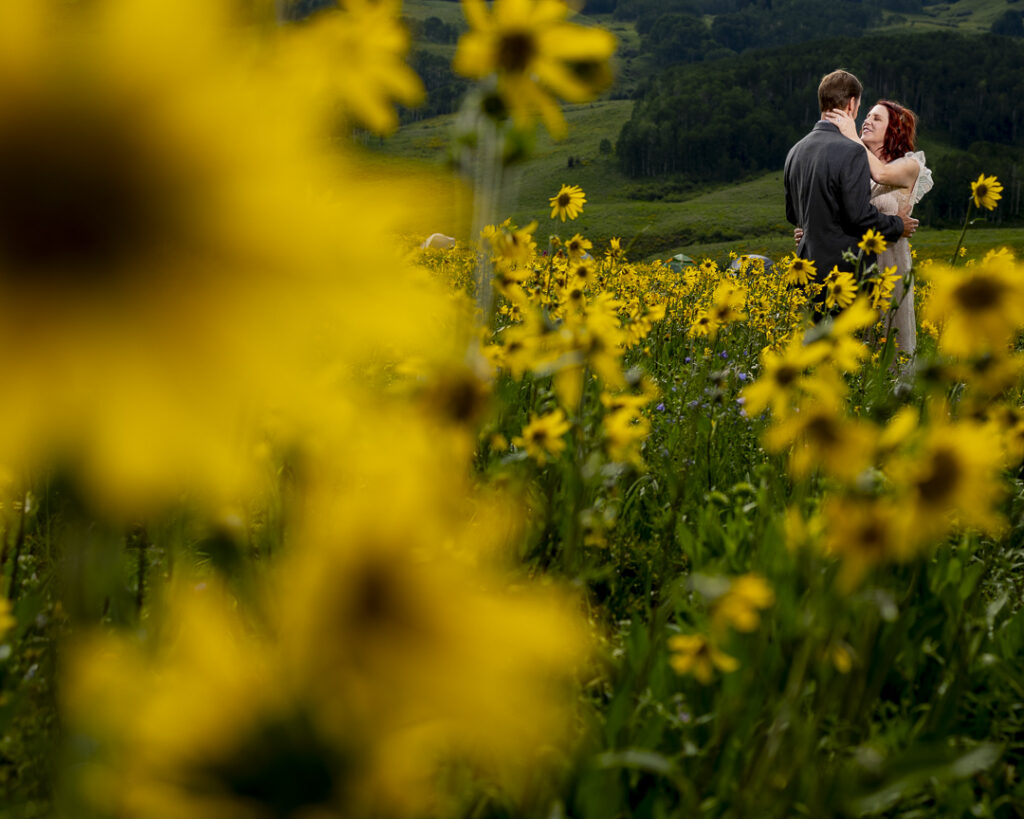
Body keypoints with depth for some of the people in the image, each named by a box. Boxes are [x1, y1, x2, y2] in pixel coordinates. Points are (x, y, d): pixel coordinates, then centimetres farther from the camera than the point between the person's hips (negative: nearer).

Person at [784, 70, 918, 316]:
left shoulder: (795, 151, 8)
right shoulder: (851, 152, -15)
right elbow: (859, 214, -18)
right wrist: (898, 226, -2)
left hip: (808, 268, 7)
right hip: (846, 269, -7)